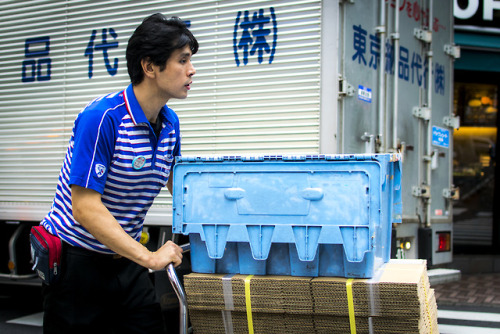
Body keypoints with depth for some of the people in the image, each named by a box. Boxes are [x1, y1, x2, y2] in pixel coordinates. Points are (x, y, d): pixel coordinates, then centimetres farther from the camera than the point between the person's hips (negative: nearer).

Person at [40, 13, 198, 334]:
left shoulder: (170, 122, 2)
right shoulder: (102, 118, -23)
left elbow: (177, 185, 17)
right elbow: (85, 208, -26)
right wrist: (149, 258, -28)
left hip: (126, 260, 7)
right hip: (77, 260, -7)